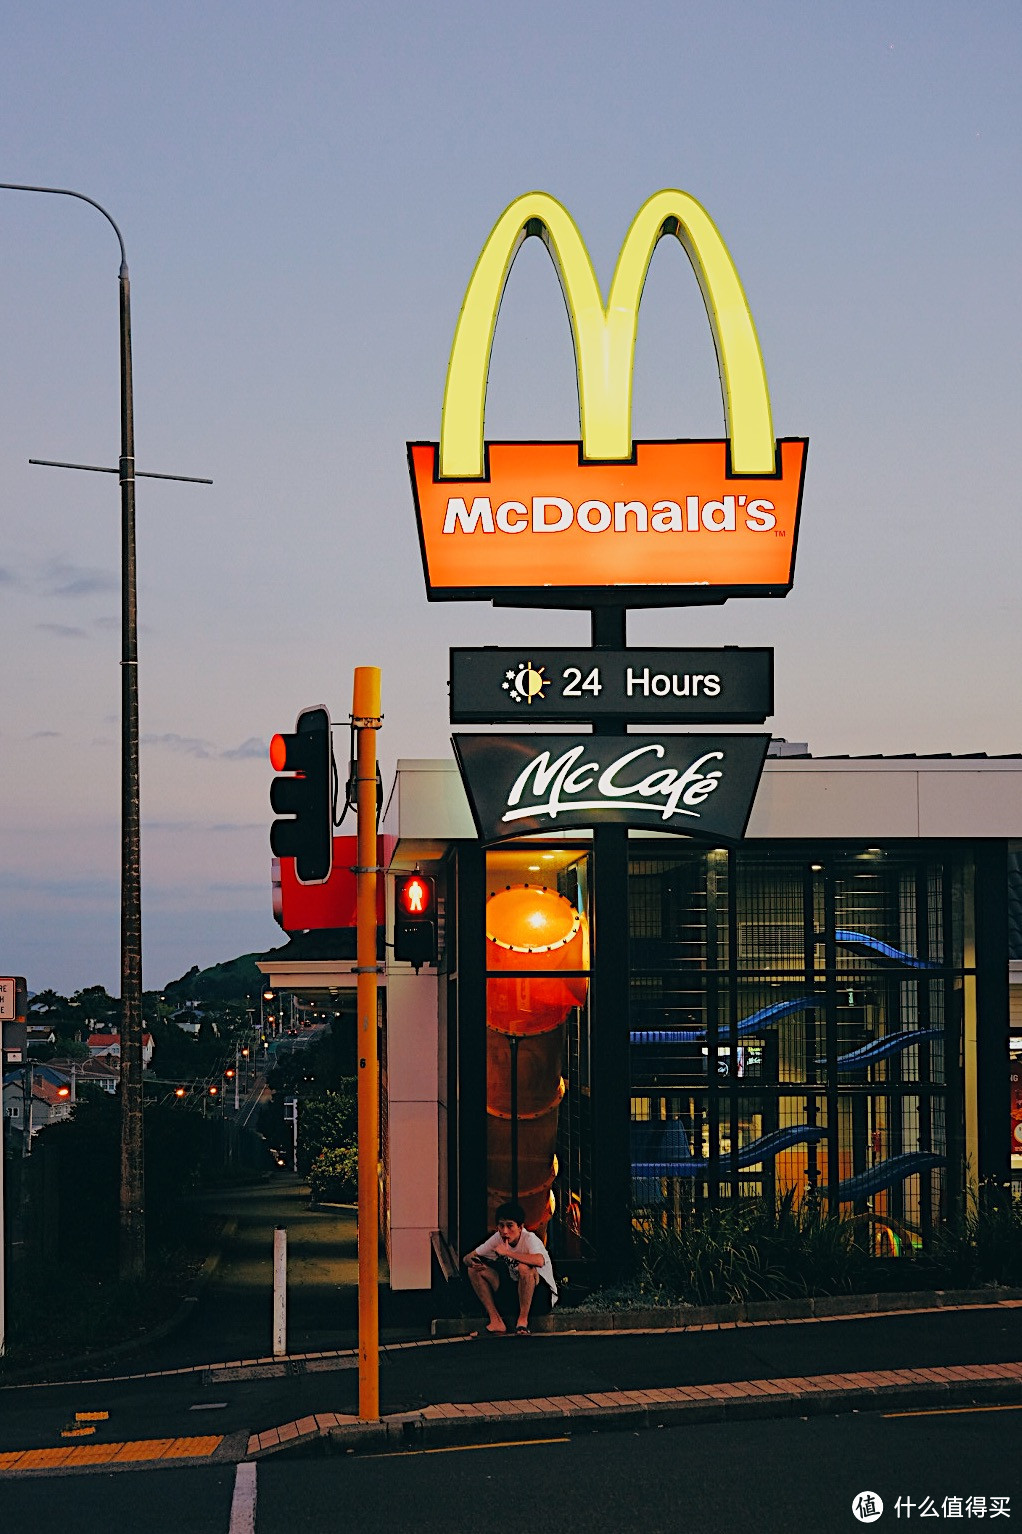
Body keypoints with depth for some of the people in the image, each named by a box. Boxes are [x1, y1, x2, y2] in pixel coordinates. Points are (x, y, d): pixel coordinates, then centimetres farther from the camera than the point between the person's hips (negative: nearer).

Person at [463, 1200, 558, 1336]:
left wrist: (507, 1252, -35)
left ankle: (523, 1320, -23)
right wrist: (472, 1262, -24)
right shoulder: (498, 1238, -4)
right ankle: (496, 1321, -12)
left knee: (524, 1267, -37)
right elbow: (468, 1258, 3)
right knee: (474, 1270, -8)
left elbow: (539, 1261, -45)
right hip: (513, 1287, 6)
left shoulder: (529, 1239, -21)